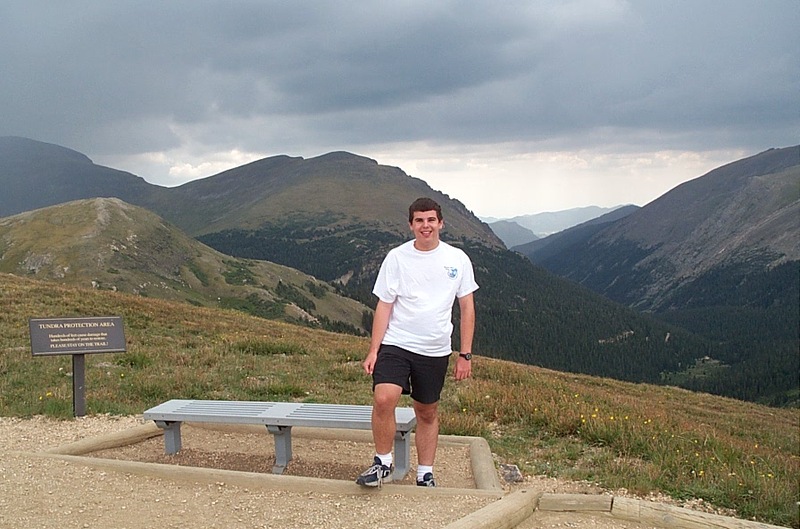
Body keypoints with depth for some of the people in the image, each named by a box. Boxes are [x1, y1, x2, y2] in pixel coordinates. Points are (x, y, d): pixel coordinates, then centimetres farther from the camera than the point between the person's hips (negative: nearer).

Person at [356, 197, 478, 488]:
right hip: (395, 344, -2)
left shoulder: (457, 259, 1)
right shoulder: (396, 257, -3)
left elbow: (467, 307, 6)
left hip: (435, 351, 2)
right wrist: (373, 351, -7)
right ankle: (383, 463, -4)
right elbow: (384, 306, -1)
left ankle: (425, 475, 26)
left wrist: (465, 355, 2)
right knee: (383, 398, -22)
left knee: (427, 413, 11)